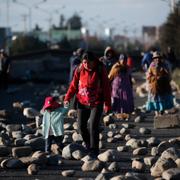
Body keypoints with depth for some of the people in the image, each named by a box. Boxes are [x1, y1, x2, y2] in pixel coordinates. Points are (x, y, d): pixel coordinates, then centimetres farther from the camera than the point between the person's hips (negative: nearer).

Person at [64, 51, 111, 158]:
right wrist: (67, 98, -8)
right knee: (82, 126, 6)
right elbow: (74, 85, 3)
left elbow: (106, 88, -5)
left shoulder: (100, 70, -9)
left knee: (93, 126, -13)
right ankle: (88, 146, 28)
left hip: (96, 104, -3)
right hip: (82, 103, 3)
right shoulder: (79, 70, -3)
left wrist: (107, 104, -6)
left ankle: (94, 151, -4)